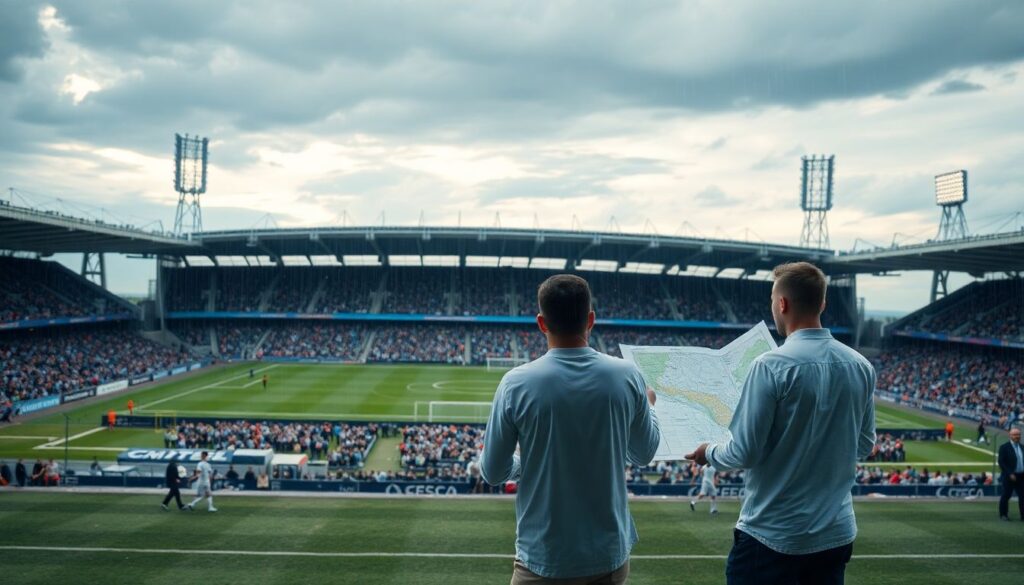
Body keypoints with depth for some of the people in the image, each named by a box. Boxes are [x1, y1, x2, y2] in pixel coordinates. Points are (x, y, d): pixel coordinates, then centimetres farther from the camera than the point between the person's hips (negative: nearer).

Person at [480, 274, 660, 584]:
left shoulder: (516, 383, -14)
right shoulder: (626, 376, -8)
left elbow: (493, 472, -5)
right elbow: (644, 454, 6)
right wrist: (648, 405, 25)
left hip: (543, 559, -2)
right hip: (610, 554, 3)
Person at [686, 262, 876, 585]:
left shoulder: (771, 366, -17)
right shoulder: (861, 367, 0)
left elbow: (746, 452, -15)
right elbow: (865, 445, 11)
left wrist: (709, 454, 4)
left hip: (773, 535, -5)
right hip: (836, 534, 5)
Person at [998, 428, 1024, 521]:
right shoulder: (1004, 447, -7)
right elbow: (1001, 462, -11)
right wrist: (1010, 474, -17)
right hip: (1009, 477, -5)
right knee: (1006, 496, 4)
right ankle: (1003, 515, 15)